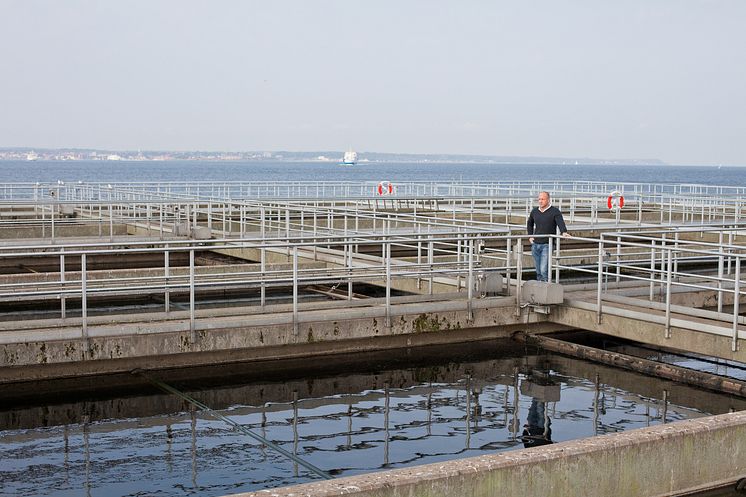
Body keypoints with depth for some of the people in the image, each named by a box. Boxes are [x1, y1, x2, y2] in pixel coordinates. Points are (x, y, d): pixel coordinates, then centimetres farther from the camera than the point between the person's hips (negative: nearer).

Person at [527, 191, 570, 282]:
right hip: (535, 245, 5)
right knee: (538, 271, 12)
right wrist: (530, 236, 15)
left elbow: (560, 222, -23)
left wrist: (564, 232, -43)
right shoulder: (534, 211, 9)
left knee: (544, 270, -15)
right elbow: (529, 223, 27)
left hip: (547, 245, -5)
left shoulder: (555, 211, -7)